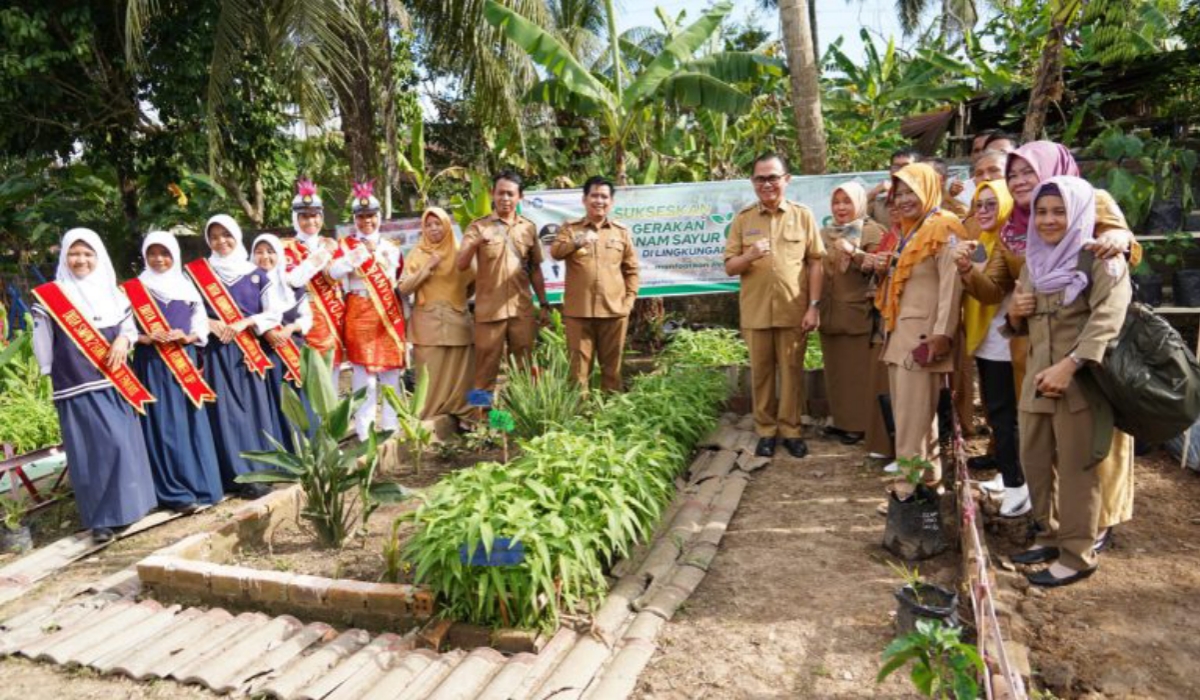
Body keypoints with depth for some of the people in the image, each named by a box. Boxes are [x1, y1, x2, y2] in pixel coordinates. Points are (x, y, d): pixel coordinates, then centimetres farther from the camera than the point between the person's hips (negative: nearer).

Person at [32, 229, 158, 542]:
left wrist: (123, 340, -8)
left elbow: (129, 326, 13)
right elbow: (43, 339, 0)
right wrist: (49, 373, -1)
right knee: (92, 448, -4)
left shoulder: (111, 291, 11)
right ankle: (101, 517, 3)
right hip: (78, 385, -4)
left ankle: (129, 502, 21)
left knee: (125, 441, 7)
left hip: (114, 381, 4)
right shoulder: (52, 295, -2)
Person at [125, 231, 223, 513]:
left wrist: (187, 337, -10)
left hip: (184, 360, 3)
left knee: (192, 422, 4)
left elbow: (202, 323, 9)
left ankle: (201, 484, 12)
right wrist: (146, 338, -18)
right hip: (152, 364, -3)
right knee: (164, 426, -3)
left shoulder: (187, 286, 11)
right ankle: (175, 492, 1)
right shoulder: (135, 288, 3)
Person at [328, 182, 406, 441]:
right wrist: (363, 251, -20)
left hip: (390, 314, 4)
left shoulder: (391, 247, 14)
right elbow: (334, 272, -17)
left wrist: (403, 313, 14)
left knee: (391, 369, 6)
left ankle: (391, 425, 17)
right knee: (365, 372, -6)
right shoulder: (346, 245, 2)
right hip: (361, 315, -4)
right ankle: (365, 430, 2)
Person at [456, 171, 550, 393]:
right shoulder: (478, 226, 0)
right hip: (489, 310, -3)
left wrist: (543, 304, 12)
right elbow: (460, 265, -10)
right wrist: (476, 243, -27)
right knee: (486, 370, 2)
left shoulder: (529, 228, 9)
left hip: (522, 310, 3)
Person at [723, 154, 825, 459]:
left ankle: (791, 430, 18)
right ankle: (765, 431, 20)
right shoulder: (742, 219, 4)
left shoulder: (803, 215, 3)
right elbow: (729, 267, 3)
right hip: (755, 312, 1)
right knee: (761, 373, 8)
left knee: (792, 372, 6)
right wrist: (749, 256, -19)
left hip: (793, 310, -1)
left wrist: (814, 306, -6)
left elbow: (816, 262, 1)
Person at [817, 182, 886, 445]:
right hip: (829, 312, 5)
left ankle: (861, 424, 5)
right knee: (835, 369, 8)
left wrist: (853, 251, -24)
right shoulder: (825, 233, 15)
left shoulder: (871, 231, -1)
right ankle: (842, 420, 18)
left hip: (858, 312, -5)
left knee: (858, 369, -4)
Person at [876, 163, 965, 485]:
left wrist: (942, 335, -22)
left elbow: (952, 284, -17)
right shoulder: (909, 230, 19)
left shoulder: (943, 229, -9)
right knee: (905, 413, 13)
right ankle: (926, 474, 22)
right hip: (901, 333, 9)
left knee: (914, 417, -8)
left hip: (923, 335, -9)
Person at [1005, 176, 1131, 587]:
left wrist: (1069, 365, -26)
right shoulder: (1034, 261, 17)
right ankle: (1051, 534, 28)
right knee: (1034, 460, 11)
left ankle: (1078, 554, 8)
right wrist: (1014, 312, 0)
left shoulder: (1100, 258, -3)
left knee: (1075, 466, -3)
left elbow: (1107, 318, -17)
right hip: (1036, 377, 7)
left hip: (1080, 379, -7)